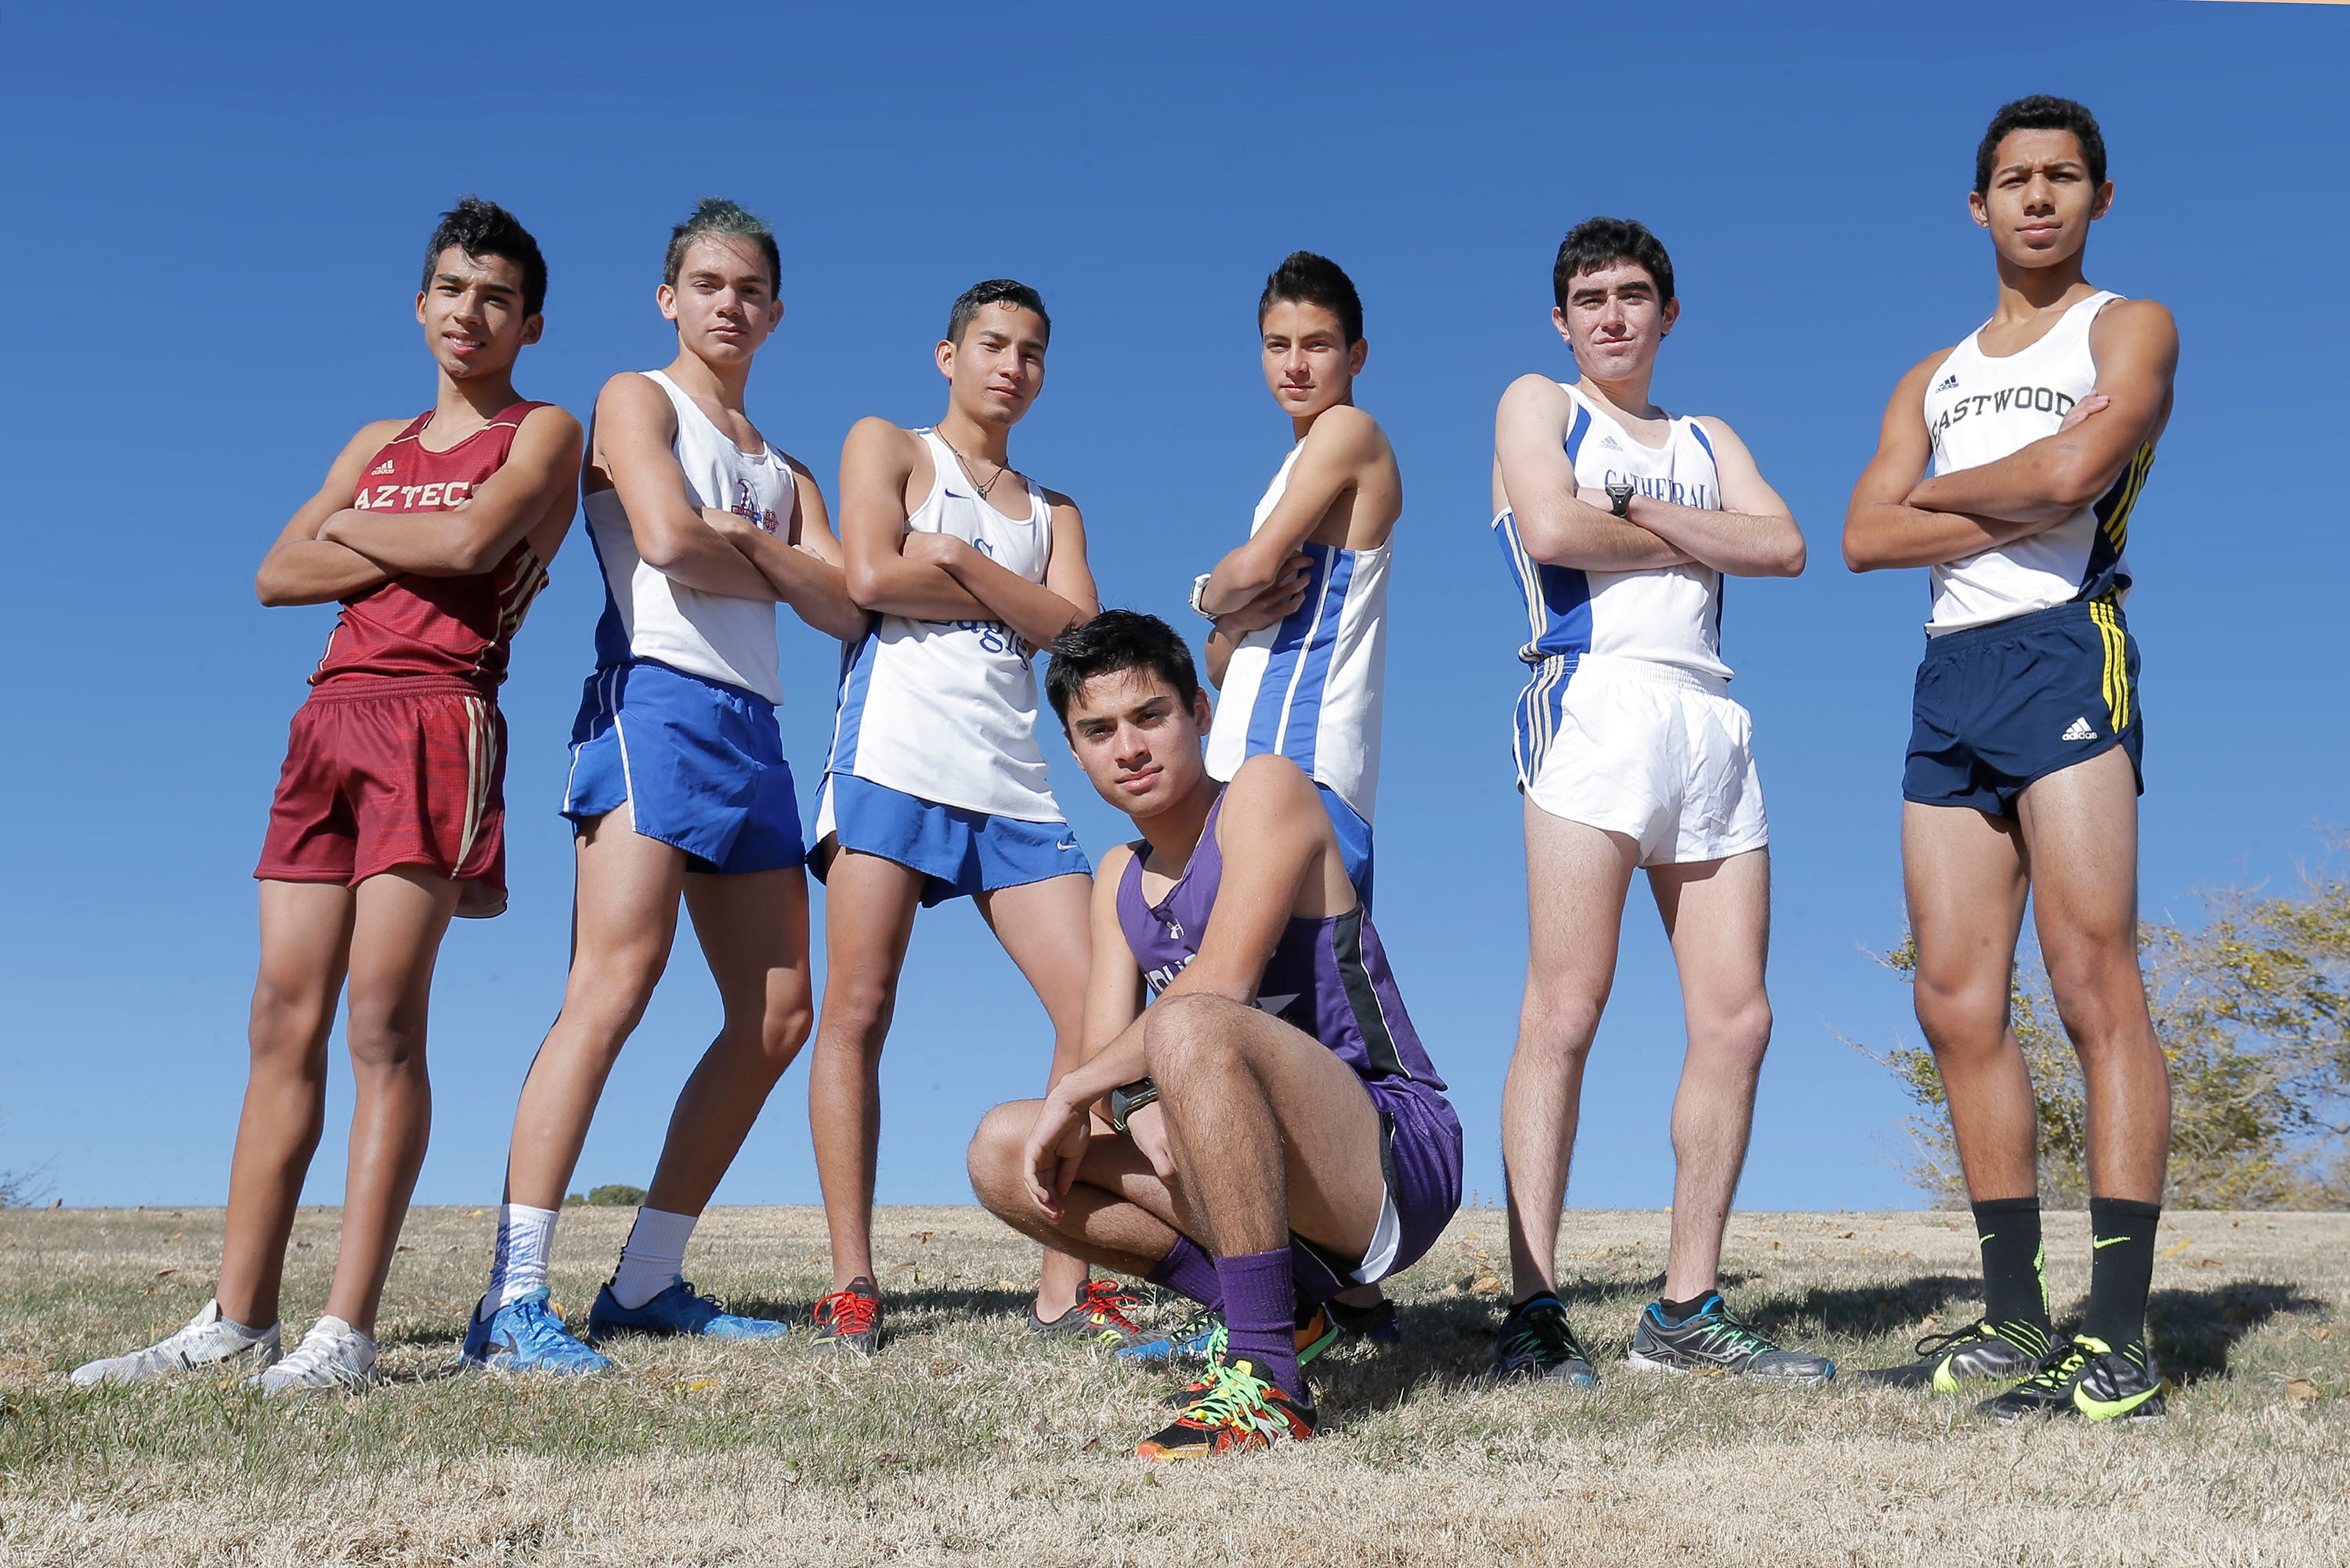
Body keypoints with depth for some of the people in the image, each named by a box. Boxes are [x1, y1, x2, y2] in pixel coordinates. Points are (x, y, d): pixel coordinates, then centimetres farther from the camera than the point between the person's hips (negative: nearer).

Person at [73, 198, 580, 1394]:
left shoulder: (544, 433, 9)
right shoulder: (378, 443, 25)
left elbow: (470, 538, -12)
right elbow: (276, 575, 12)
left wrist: (351, 528, 4)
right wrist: (412, 555, -1)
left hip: (437, 716, -6)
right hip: (331, 712, 6)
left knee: (381, 1018, -14)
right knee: (284, 1017, 1)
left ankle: (346, 1329, -15)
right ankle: (237, 1320, 2)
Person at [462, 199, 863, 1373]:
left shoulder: (781, 469, 27)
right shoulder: (636, 397, 8)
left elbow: (845, 606, 11)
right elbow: (668, 537, -11)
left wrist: (750, 544, -4)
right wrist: (780, 573, 4)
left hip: (752, 726, 8)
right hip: (658, 700, -8)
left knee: (775, 1018, 3)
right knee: (612, 990, -19)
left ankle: (648, 1280, 10)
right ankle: (514, 1298, -21)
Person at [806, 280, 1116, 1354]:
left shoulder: (1053, 512, 25)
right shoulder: (886, 448, 13)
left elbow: (1076, 632, 5)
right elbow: (871, 577, -6)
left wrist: (963, 561, -6)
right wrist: (1012, 598, 2)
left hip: (1012, 780, 4)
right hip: (895, 754, -4)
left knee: (1096, 1008, -7)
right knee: (857, 1012, -9)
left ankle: (1066, 1284, -2)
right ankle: (851, 1283, -2)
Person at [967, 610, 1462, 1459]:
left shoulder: (1267, 788, -5)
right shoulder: (1119, 878, 18)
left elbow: (1222, 984, -19)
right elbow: (1107, 1048, 6)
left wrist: (1075, 1089, -13)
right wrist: (1143, 1113, -17)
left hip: (1395, 1157, -8)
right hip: (1271, 1197, 8)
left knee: (1187, 1025, -34)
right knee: (1003, 1150, 0)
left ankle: (1265, 1376, -32)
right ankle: (1268, 1303, -2)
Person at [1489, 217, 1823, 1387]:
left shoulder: (1708, 441, 27)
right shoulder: (1538, 404, 14)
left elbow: (1785, 547, 7)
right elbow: (1550, 527, -7)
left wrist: (1639, 511, -3)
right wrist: (1699, 539, 5)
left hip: (1712, 720, 6)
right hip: (1595, 698, -5)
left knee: (1737, 1019, -2)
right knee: (1564, 1012, -14)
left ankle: (1687, 1311, 4)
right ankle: (1532, 1312, -14)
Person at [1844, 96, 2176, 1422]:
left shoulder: (2130, 328, 9)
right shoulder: (1936, 376, 24)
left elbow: (2076, 470, -13)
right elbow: (1865, 538, 9)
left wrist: (1940, 488, 4)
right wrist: (2020, 499, -3)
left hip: (2064, 650, -6)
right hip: (1950, 677, 6)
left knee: (2095, 983, -12)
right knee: (1958, 1005, 2)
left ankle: (2121, 1343, -13)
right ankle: (2019, 1321, 10)